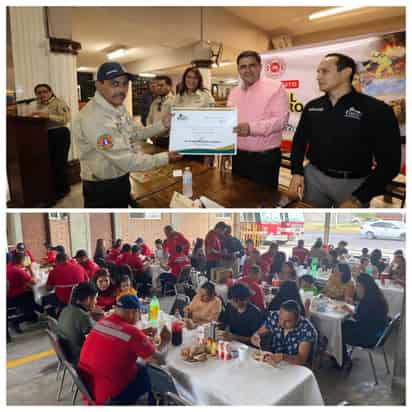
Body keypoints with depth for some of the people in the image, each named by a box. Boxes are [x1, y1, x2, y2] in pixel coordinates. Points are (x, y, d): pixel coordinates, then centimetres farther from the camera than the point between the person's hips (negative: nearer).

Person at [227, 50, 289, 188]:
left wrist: (251, 128, -28)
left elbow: (281, 119, -18)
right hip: (238, 157, 6)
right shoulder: (234, 93, 13)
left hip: (265, 158, -6)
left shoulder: (275, 87, -7)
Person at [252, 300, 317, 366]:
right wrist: (256, 336, -16)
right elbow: (259, 332, 5)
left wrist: (283, 357, -39)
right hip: (272, 364, 3)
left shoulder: (307, 330, -17)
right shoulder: (274, 317, -7)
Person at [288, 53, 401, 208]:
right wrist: (297, 172, -3)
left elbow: (388, 161, -9)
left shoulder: (377, 110, -8)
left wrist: (359, 198, -15)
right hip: (312, 177, 4)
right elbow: (299, 141, 14)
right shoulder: (312, 107, 5)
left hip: (354, 184, -3)